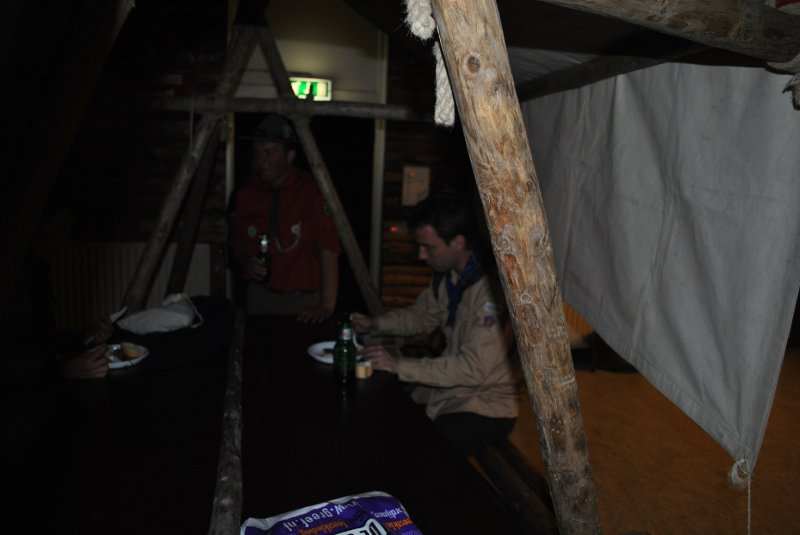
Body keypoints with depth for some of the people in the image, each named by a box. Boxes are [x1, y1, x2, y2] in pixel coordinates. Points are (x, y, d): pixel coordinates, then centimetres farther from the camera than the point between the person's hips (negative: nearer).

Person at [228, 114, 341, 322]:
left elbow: (328, 249, -20)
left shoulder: (313, 192, -14)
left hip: (305, 301, -4)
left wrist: (327, 305, -25)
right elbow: (237, 242, 13)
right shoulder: (247, 192, 2)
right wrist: (246, 262, -9)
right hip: (260, 296, 4)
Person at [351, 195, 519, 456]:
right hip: (447, 389, 8)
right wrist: (373, 324, 1)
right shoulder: (447, 276, 1)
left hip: (487, 406, -8)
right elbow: (421, 315, 17)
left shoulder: (492, 289, -26)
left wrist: (399, 365, -28)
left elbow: (473, 368, -30)